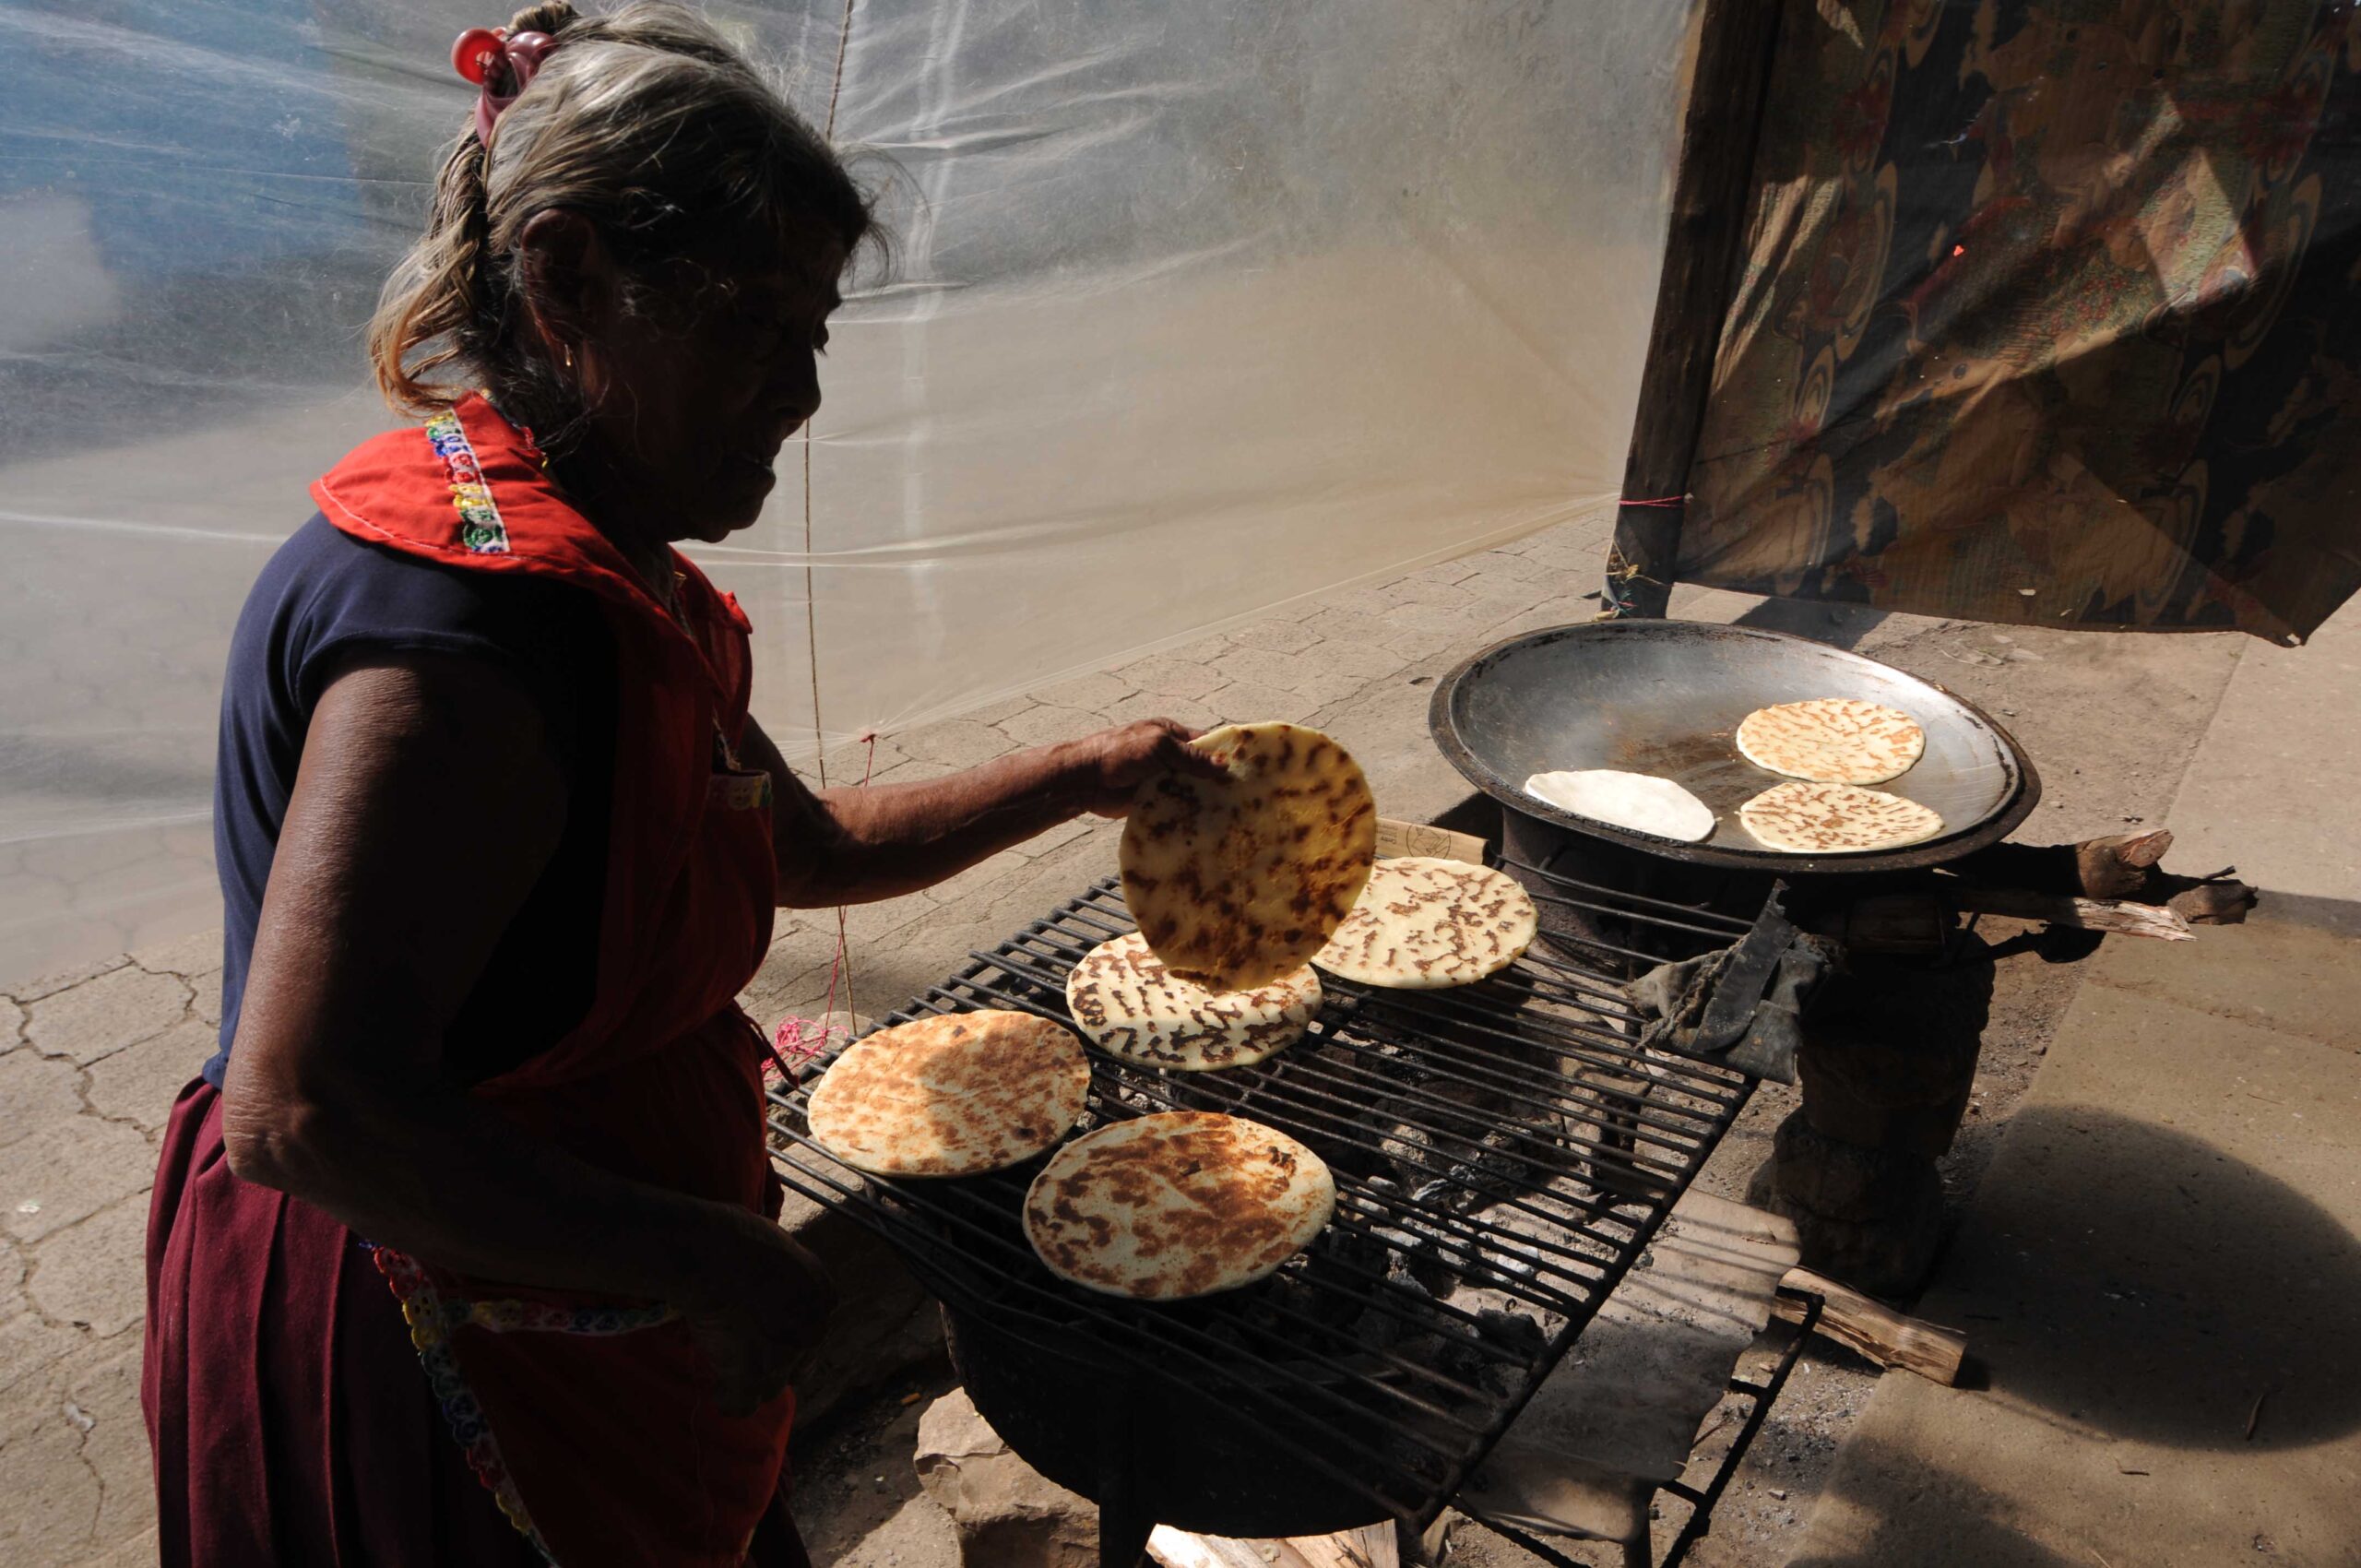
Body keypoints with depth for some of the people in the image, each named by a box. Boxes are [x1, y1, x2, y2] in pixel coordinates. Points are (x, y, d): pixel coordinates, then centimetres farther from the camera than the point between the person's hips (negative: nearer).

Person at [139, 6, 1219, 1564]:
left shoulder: (617, 580, 6)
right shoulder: (461, 612, -27)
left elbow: (804, 846, 17)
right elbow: (301, 1115, -32)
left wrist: (1083, 776, 14)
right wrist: (716, 1259, -23)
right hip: (410, 1360, -9)